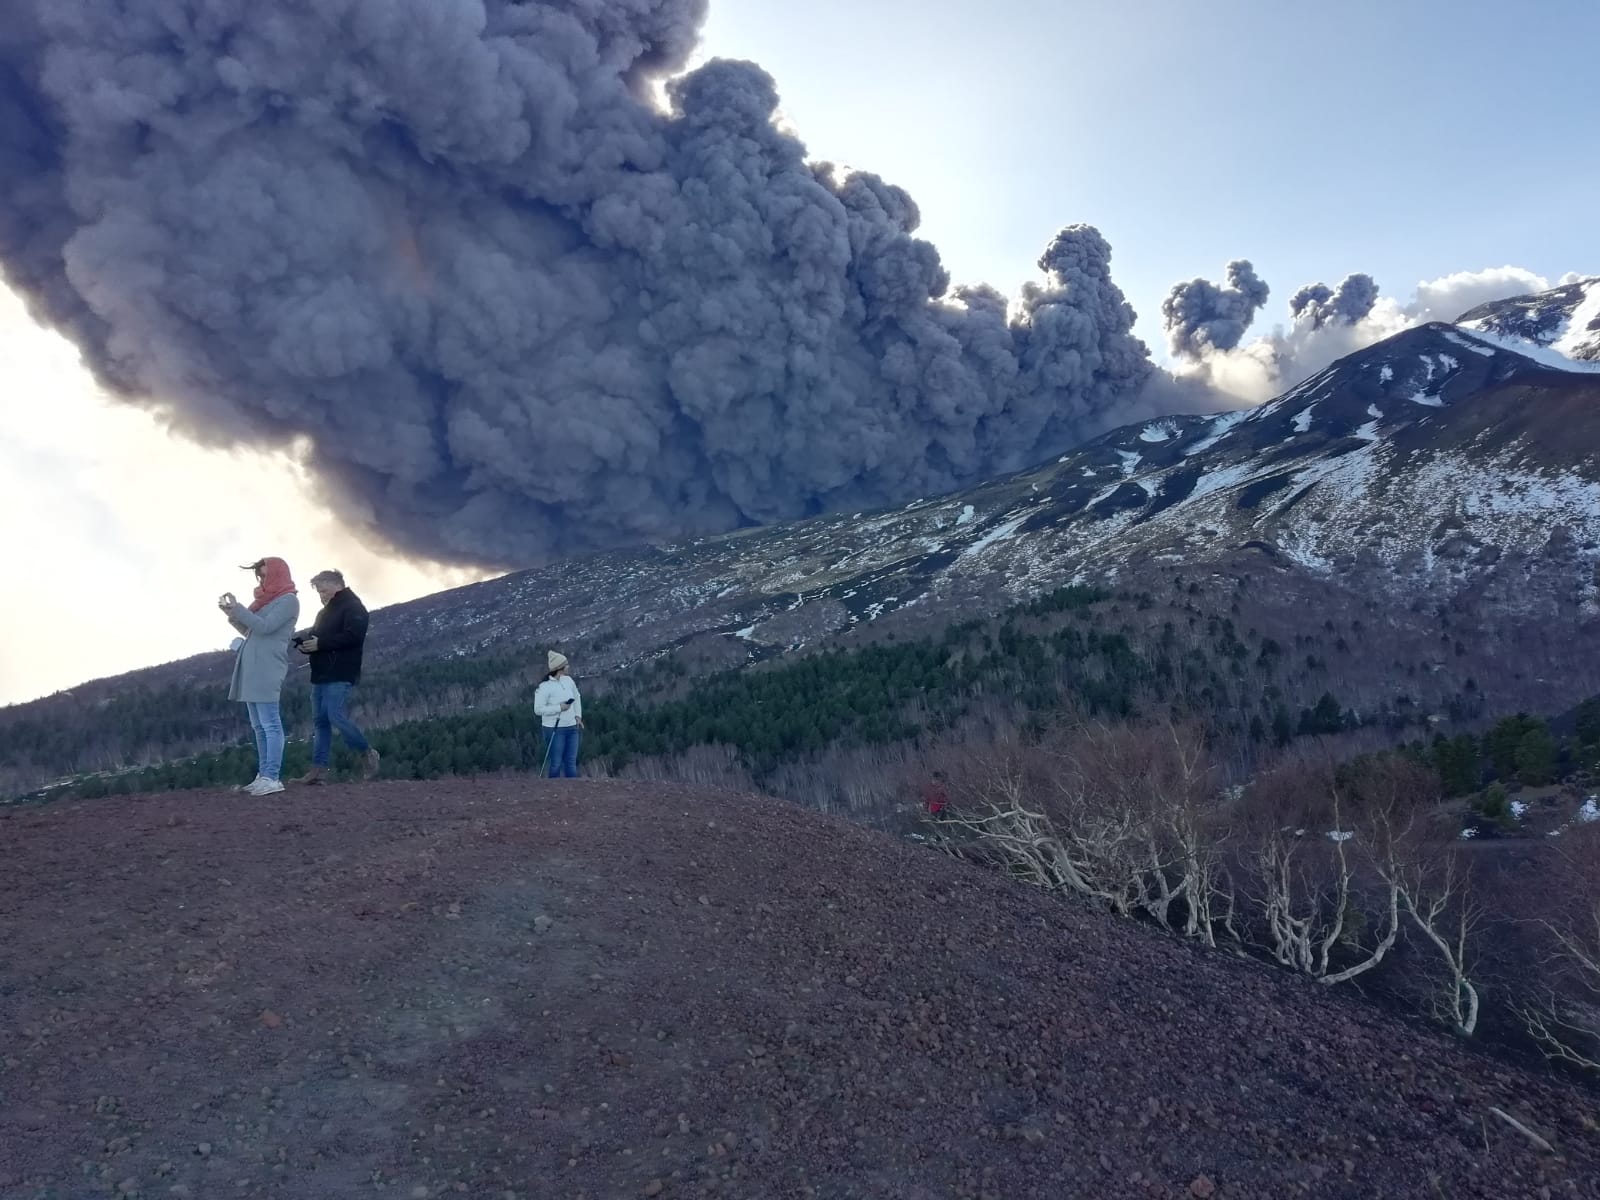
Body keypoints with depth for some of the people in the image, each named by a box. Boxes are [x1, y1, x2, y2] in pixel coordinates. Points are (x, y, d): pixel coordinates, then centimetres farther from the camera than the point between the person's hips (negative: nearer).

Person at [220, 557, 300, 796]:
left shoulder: (288, 600, -4)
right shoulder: (266, 600, 21)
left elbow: (265, 627, -13)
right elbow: (250, 631, 23)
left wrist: (237, 608, -7)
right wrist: (232, 613, 10)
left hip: (266, 670, -9)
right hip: (251, 668, 9)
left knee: (270, 725, -10)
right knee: (259, 727, 9)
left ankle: (272, 778, -12)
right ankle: (263, 776, 12)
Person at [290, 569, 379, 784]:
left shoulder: (353, 607, -5)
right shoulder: (325, 612, 24)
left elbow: (352, 636, -20)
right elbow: (316, 635, 26)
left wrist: (320, 644, -20)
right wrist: (304, 643, 2)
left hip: (340, 675, -9)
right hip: (321, 674, 9)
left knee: (336, 716, -17)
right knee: (320, 721, 4)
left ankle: (367, 753, 2)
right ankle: (318, 769, 2)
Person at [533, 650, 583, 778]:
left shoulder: (568, 680, 4)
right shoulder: (544, 687, -14)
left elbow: (577, 698, 18)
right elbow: (538, 709, -15)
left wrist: (578, 716, 8)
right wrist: (559, 708, -19)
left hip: (572, 727, 6)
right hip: (555, 729, -6)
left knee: (571, 762, 10)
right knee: (556, 763, 1)